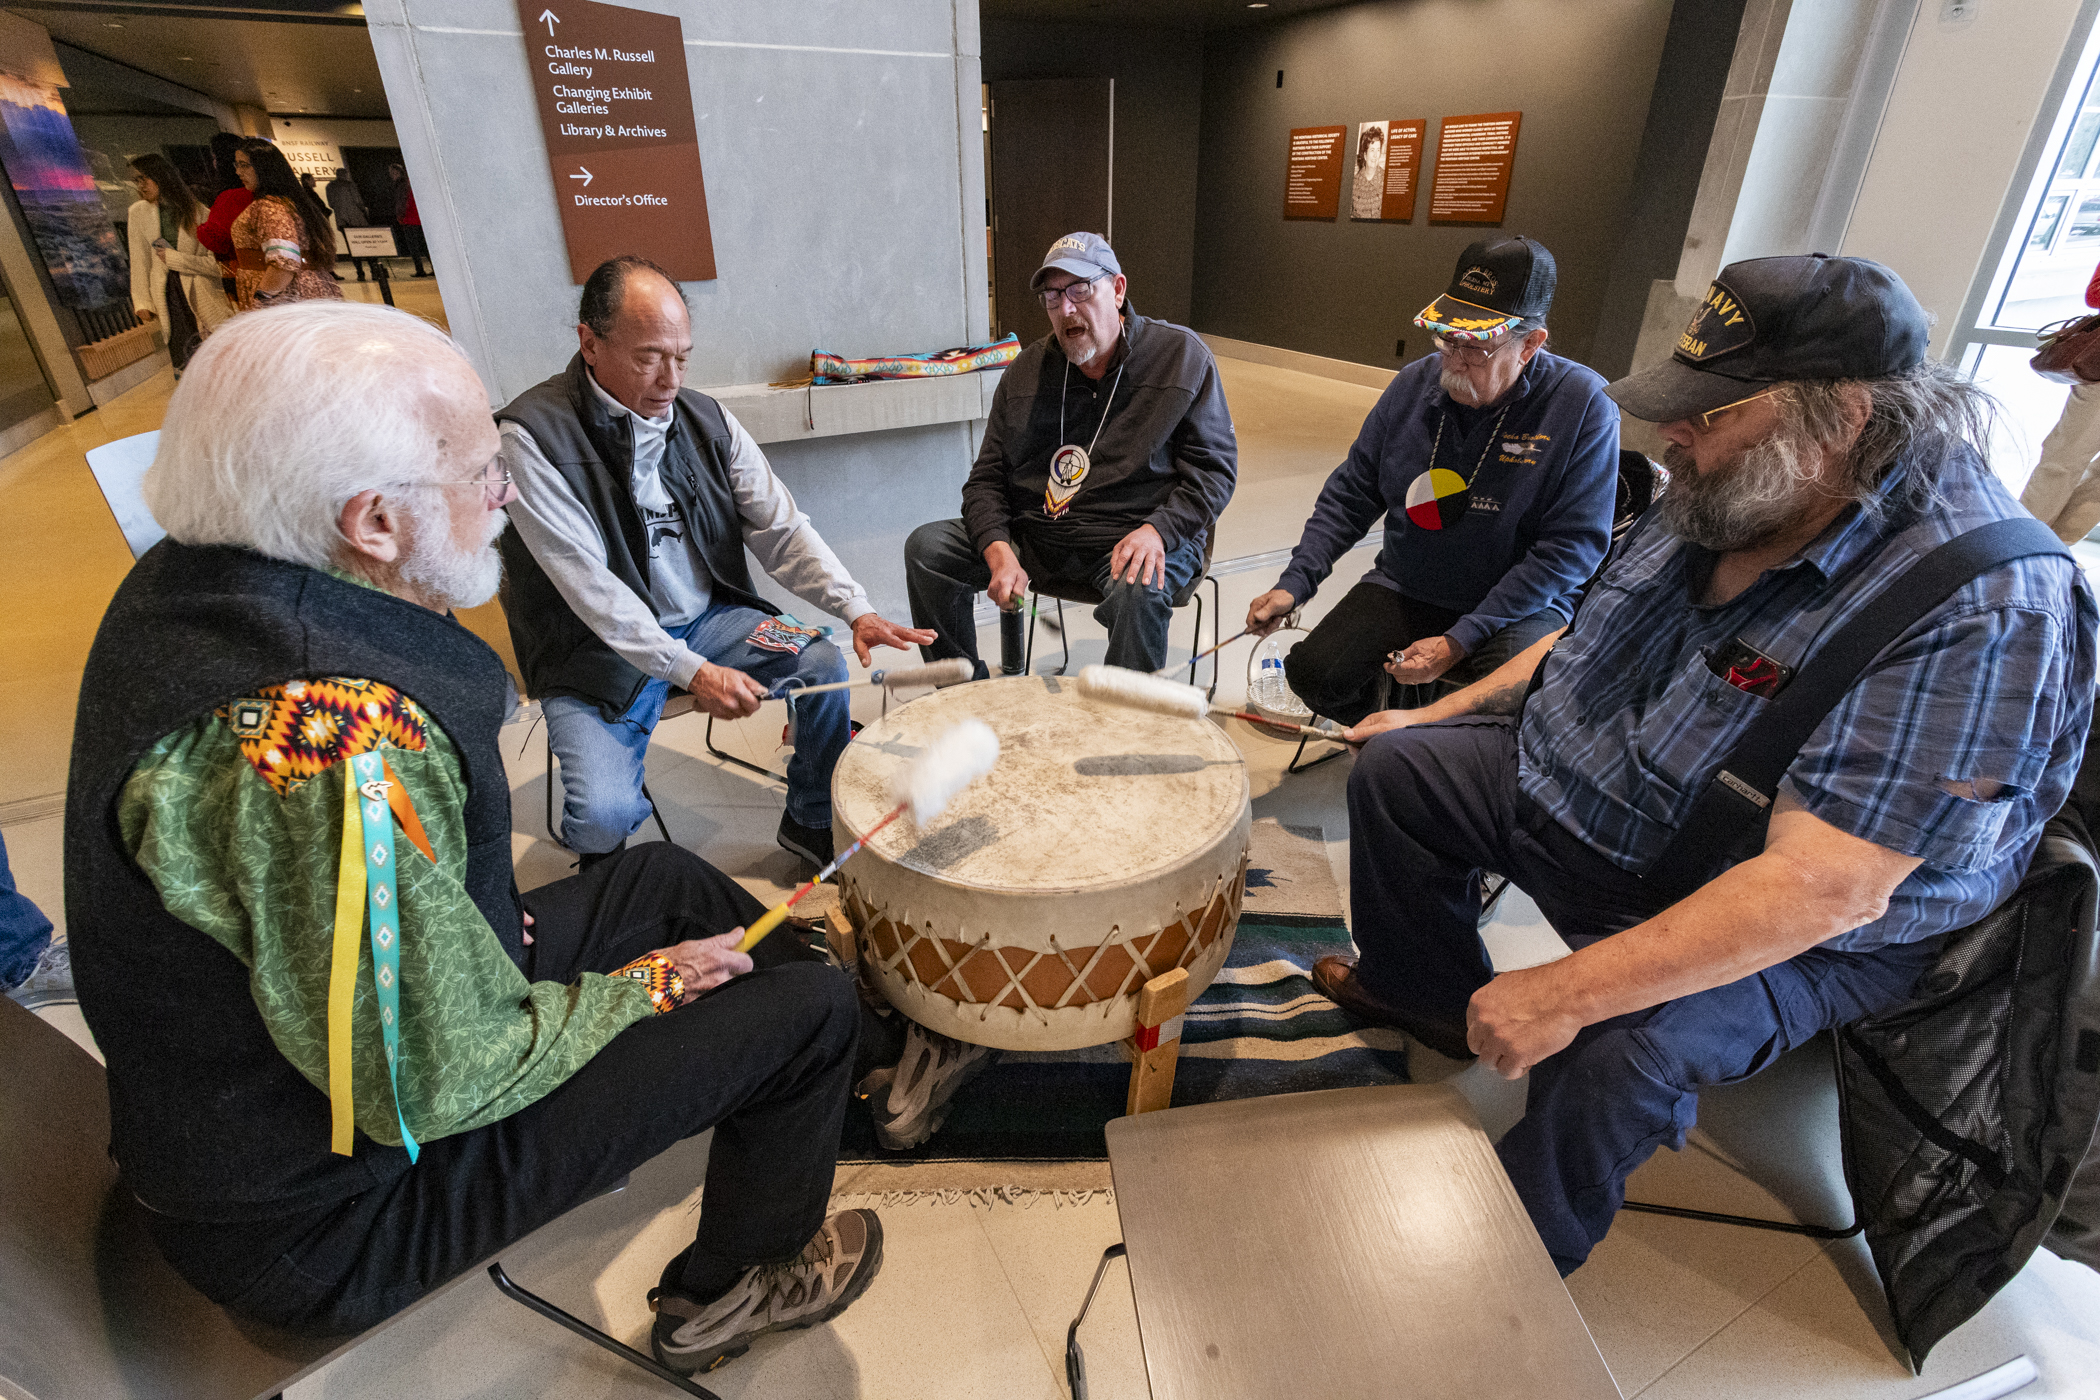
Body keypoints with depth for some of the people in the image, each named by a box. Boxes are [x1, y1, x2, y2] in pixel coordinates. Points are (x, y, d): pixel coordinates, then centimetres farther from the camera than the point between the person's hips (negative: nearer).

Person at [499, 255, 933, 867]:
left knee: (825, 662, -12)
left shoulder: (706, 420, -2)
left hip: (708, 617, 5)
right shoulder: (532, 435, -17)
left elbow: (781, 529, -5)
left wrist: (856, 609, -21)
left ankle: (812, 821, 11)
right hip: (597, 649, -4)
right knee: (602, 813, -22)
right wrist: (690, 672, -30)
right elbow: (588, 582, -23)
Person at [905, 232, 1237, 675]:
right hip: (1032, 535, 4)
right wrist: (998, 551, -13)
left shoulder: (1181, 356, 0)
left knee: (1139, 593, -38)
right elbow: (987, 477, 8)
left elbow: (1214, 468, -3)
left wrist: (1156, 531, -21)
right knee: (926, 547, -12)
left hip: (1136, 538, -4)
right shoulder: (1025, 372, 9)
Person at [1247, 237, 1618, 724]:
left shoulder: (1583, 407, -14)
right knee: (1313, 673, -16)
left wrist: (1457, 642, -21)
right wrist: (1294, 583, -7)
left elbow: (1569, 547, -15)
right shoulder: (1415, 383, -2)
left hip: (1516, 608, -3)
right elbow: (1350, 495, 6)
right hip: (1404, 590, 4)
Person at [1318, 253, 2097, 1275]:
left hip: (1784, 933, -7)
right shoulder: (1727, 496, -5)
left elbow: (1825, 886, -35)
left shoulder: (1978, 612, -30)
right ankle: (1427, 991, 29)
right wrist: (1440, 713, 9)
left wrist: (1565, 994, -38)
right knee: (1394, 769, 8)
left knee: (1621, 1050, -34)